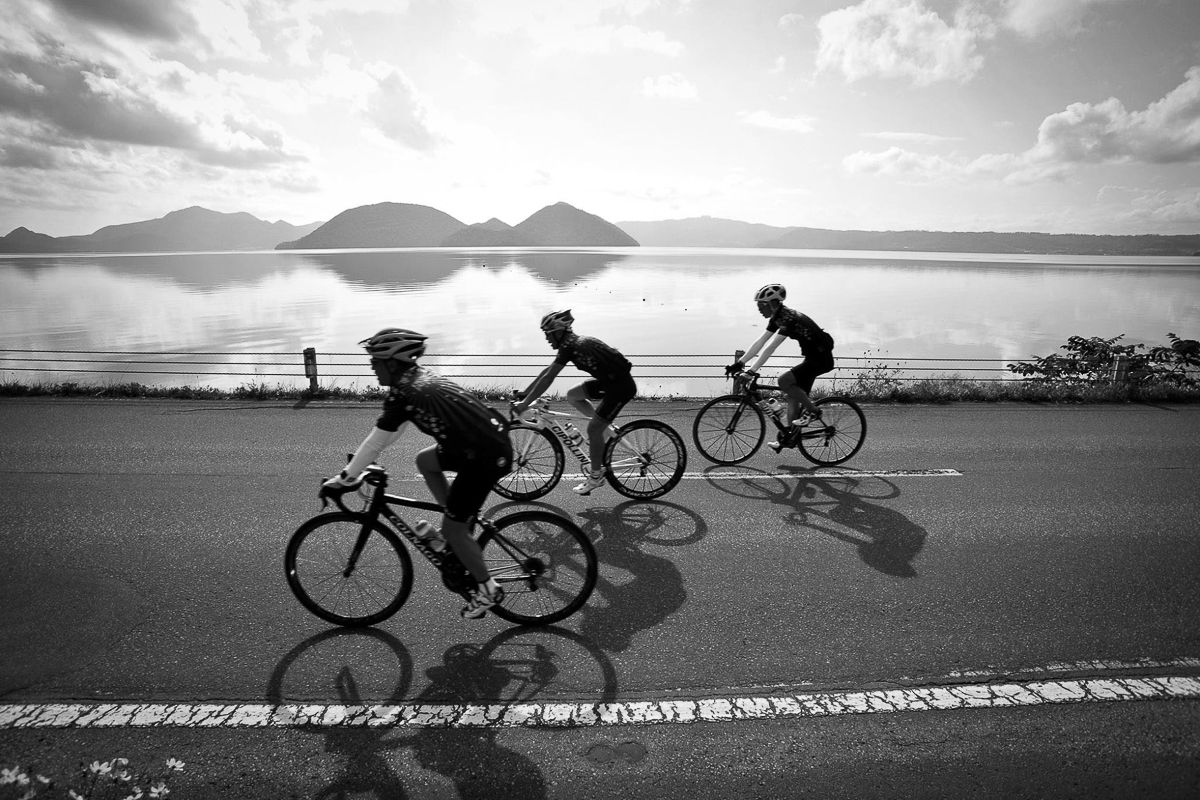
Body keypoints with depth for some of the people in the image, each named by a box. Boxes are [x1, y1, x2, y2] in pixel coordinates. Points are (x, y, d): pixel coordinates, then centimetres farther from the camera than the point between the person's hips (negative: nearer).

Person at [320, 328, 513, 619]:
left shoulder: (403, 393, -13)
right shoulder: (420, 377, 14)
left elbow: (376, 442, -8)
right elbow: (388, 431, 24)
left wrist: (344, 478, 3)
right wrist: (359, 461, 28)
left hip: (485, 458, -9)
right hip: (494, 439, 9)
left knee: (452, 529, 4)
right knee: (425, 460, 25)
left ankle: (487, 590, 19)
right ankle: (458, 527, 27)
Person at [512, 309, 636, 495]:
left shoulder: (569, 346, -17)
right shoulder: (574, 342, 11)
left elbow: (547, 379, -19)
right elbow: (546, 373, 16)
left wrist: (525, 403, -14)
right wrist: (523, 395, 17)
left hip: (621, 386, -9)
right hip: (609, 381, 9)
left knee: (593, 429, -6)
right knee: (572, 395, 11)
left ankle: (596, 476, 9)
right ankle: (604, 429, 15)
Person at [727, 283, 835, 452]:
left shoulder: (790, 318, -25)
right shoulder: (777, 318, 4)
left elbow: (770, 348, -31)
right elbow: (759, 343, 4)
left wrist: (752, 371, -33)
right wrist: (739, 363, -2)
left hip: (821, 359, -10)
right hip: (812, 357, 10)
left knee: (784, 381, -20)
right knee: (793, 395, 8)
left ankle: (813, 411, -5)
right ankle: (789, 436, 15)